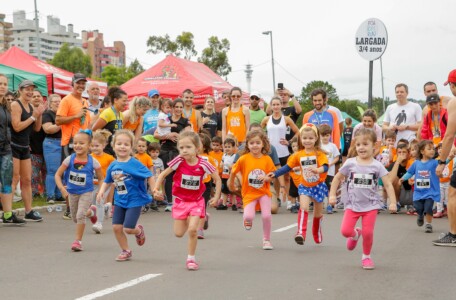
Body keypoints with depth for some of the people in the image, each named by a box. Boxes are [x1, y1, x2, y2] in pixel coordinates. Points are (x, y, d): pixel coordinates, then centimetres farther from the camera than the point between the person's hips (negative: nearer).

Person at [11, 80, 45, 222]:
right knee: (14, 179, -12)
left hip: (25, 147, 8)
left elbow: (37, 128, 13)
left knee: (27, 180, 10)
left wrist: (39, 115, -2)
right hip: (14, 146, -8)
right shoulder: (15, 105, -11)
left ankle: (29, 212, 15)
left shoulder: (31, 107, 11)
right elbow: (17, 126, -20)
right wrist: (33, 117, -16)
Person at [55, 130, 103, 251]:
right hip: (72, 192, 3)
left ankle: (78, 241, -1)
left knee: (80, 216, -17)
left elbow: (101, 179, -4)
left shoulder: (93, 161, -14)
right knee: (75, 218, 17)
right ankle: (90, 211, 49)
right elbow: (58, 174, -7)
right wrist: (61, 188, -19)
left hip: (86, 192, -3)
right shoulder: (69, 159, -11)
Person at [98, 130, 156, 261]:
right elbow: (107, 181, 12)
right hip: (120, 201, 5)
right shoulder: (113, 166, -1)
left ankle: (139, 231, 28)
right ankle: (126, 251, 21)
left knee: (128, 228, -10)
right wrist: (101, 191, -3)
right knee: (116, 227, 1)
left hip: (135, 200, -5)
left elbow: (149, 176, -12)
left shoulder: (135, 164, -17)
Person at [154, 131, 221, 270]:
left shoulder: (203, 164, -17)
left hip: (196, 201, -1)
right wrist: (156, 189, -18)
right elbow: (163, 175, -6)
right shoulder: (178, 161, -17)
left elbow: (217, 179, -4)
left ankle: (191, 258, 3)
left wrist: (216, 196, -8)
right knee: (179, 233, 4)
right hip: (180, 200, 1)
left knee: (192, 230, -15)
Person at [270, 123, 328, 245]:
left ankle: (317, 235, 36)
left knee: (318, 213, 13)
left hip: (318, 185, -1)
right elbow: (288, 167, 5)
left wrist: (317, 170, -47)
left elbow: (325, 167, -25)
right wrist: (275, 174, -3)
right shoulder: (298, 155, -1)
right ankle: (301, 233, -32)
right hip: (305, 186, 1)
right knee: (303, 207, -23)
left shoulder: (319, 153, -10)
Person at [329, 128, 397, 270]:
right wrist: (332, 195, 1)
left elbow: (388, 184, -7)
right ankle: (355, 234, 26)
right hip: (352, 204, 1)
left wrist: (392, 202, -15)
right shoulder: (350, 163, -4)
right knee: (345, 231, -11)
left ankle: (366, 256, 19)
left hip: (371, 205, -1)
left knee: (368, 233, -6)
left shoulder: (377, 166, -5)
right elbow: (337, 178, 7)